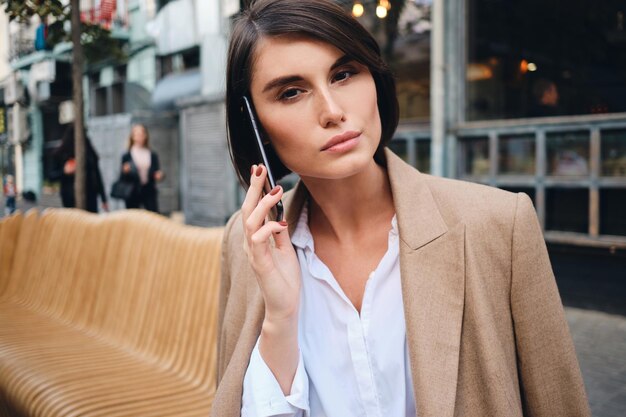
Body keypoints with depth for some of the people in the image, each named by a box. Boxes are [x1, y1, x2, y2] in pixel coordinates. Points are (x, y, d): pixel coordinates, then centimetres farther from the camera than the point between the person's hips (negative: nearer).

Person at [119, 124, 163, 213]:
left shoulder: (153, 155, 7)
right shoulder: (127, 156, 2)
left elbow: (157, 171, 11)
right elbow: (123, 177, 3)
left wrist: (159, 175, -10)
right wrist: (125, 171, -18)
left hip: (149, 192, 1)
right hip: (133, 194, -1)